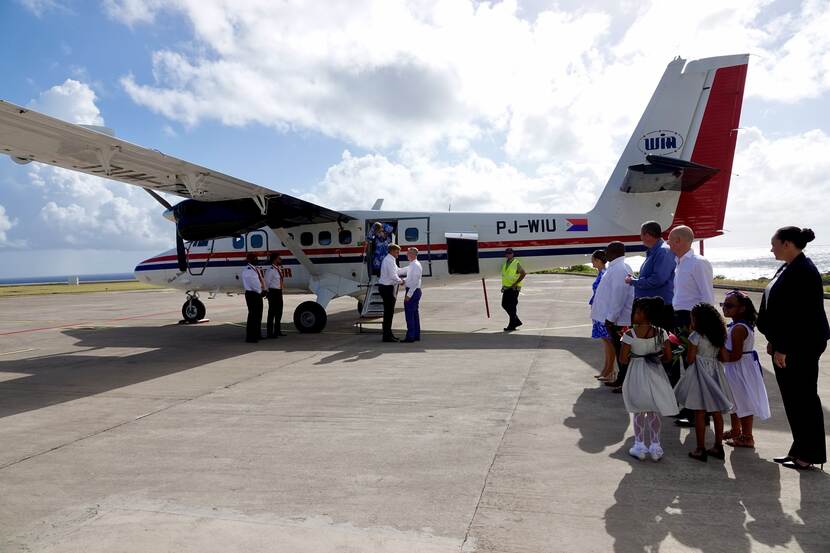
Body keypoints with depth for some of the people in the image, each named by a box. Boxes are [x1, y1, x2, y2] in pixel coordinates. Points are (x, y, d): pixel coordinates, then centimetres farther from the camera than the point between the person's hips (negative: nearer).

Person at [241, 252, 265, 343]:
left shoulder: (257, 269, 16)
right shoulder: (247, 270, -12)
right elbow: (252, 283, -17)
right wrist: (260, 290, -10)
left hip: (258, 294, 9)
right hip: (252, 294, -9)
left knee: (258, 315, 14)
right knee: (252, 315, -8)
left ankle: (257, 334, 25)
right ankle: (250, 337, -2)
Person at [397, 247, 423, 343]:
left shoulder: (415, 265, -17)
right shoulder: (412, 265, 14)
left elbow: (414, 282, -22)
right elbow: (402, 271, 25)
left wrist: (408, 295, -22)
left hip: (413, 291, -10)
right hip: (415, 291, 10)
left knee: (409, 314, -6)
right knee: (414, 313, 13)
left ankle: (410, 336, -3)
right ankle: (416, 335, 19)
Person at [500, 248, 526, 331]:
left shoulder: (516, 263, -11)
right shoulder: (505, 263, 13)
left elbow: (523, 274, -16)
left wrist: (515, 284, -19)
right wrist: (503, 285, 16)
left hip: (514, 288, -8)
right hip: (506, 288, 8)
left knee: (512, 306, -5)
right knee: (504, 304, 9)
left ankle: (512, 325, 3)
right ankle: (517, 321, 21)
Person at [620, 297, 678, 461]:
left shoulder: (630, 334, -16)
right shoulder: (661, 333, -8)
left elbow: (622, 359, -14)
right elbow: (668, 356, -4)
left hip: (637, 376, -2)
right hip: (655, 375, 2)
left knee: (639, 412, 13)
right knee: (653, 412, 16)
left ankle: (639, 445, 18)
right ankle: (655, 445, 21)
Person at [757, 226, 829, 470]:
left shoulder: (803, 271, -19)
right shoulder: (789, 268, 11)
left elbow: (798, 314, -23)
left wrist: (782, 348, -21)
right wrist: (774, 341, 18)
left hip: (801, 347, -10)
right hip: (788, 344, 10)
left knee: (803, 397, 1)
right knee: (793, 398, 15)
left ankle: (809, 454, 14)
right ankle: (800, 450, 25)